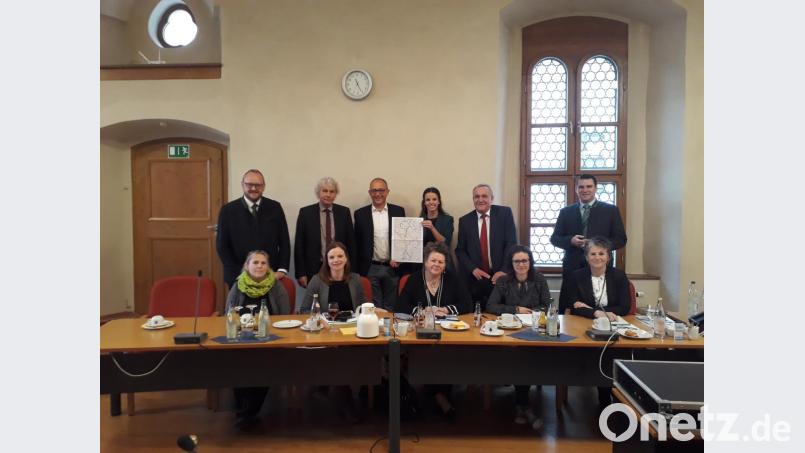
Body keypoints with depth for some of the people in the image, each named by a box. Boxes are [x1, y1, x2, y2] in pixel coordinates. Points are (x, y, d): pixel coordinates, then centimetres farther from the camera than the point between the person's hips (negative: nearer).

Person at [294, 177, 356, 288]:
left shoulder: (344, 212, 4)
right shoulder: (305, 212, 0)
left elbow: (350, 242, 6)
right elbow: (299, 245, 0)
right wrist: (301, 273, -4)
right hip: (314, 269, -1)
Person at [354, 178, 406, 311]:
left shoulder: (398, 211, 3)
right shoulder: (360, 214, 2)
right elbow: (357, 244, 4)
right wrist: (358, 270, 0)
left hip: (393, 267, 1)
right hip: (370, 268, 0)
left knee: (390, 307, 10)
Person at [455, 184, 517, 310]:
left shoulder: (505, 213, 1)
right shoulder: (465, 221, 6)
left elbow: (511, 243, -4)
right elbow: (460, 250, 7)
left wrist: (504, 270, -13)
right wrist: (473, 269, -9)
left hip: (500, 276, -1)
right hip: (475, 280, 1)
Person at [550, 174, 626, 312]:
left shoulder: (610, 210, 7)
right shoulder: (566, 212, 11)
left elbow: (620, 239, 5)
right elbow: (554, 238, 11)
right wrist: (570, 240, -10)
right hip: (572, 267, 1)